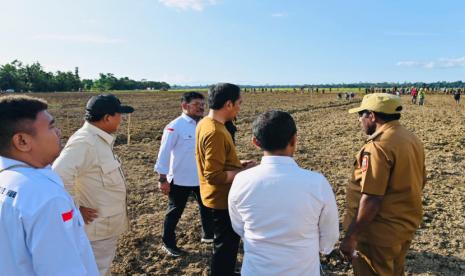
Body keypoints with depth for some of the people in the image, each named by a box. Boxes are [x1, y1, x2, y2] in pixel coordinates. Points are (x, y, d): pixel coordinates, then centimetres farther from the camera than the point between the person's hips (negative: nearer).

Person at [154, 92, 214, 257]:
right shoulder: (175, 126, -15)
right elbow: (164, 153, -14)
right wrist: (163, 179, -14)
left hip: (202, 178, 6)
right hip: (180, 180, -6)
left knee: (207, 207, 21)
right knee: (174, 212, 11)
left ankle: (208, 235, 43)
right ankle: (168, 244, 30)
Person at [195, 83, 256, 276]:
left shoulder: (205, 123, 4)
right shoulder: (215, 132, -27)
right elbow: (214, 176, -28)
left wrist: (237, 164, 7)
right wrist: (244, 172, -17)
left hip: (219, 196, 10)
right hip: (223, 198, -10)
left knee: (227, 241, 26)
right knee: (226, 244, 8)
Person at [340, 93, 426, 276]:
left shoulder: (378, 146, -25)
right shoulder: (412, 139, 4)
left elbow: (371, 199, -28)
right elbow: (420, 182, 14)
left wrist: (350, 237, -22)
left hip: (381, 233, -9)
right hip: (407, 225, 9)